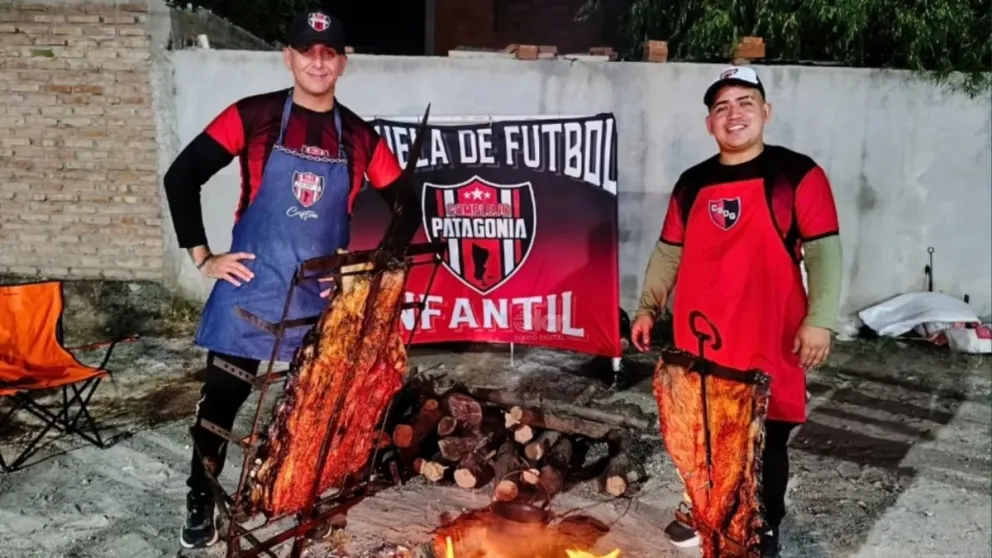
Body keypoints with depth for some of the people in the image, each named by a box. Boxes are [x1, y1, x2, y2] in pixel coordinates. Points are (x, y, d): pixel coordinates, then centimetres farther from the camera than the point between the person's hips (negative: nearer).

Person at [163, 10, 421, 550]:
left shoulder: (359, 137, 1)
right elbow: (182, 176, -3)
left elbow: (407, 207, 8)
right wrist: (203, 256, -5)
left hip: (323, 299, 2)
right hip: (249, 290, -2)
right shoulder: (252, 116, -5)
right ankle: (200, 503, 26)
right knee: (220, 400, 5)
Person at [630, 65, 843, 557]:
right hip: (699, 339, 4)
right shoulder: (692, 184, 8)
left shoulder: (797, 174, -5)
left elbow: (824, 251, -8)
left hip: (768, 340, -4)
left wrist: (819, 320, -15)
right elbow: (668, 252, 13)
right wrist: (647, 308, 7)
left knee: (767, 437, 8)